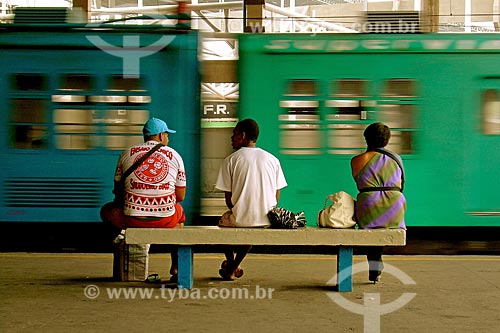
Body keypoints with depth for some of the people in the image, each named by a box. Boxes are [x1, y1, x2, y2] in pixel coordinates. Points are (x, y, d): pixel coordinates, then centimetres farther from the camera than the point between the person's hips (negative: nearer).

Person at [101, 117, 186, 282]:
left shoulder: (127, 153, 8)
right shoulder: (174, 155, 7)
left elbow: (117, 192, 13)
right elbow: (180, 196, 8)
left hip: (131, 220, -1)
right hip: (165, 221, 1)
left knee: (107, 211, 31)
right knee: (179, 212, 36)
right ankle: (176, 268, 33)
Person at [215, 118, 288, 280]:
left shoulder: (230, 160, -2)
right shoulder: (273, 159, 7)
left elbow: (229, 199, -1)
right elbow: (276, 197, 8)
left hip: (240, 219, -3)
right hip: (267, 220, 3)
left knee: (224, 221, 31)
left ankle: (230, 264, 41)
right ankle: (233, 268, 38)